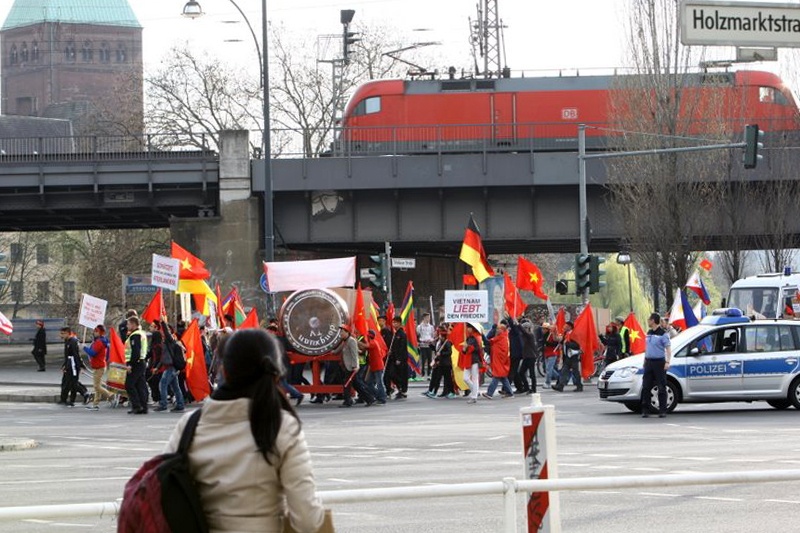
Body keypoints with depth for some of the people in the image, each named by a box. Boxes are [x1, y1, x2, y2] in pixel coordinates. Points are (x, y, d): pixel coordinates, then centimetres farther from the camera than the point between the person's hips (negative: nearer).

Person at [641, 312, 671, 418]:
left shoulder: (663, 334, -7)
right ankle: (645, 410, 8)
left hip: (659, 362, -7)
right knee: (646, 387, 4)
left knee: (661, 388, -3)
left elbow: (668, 349, -11)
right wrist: (645, 360, 19)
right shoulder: (649, 333, 15)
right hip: (649, 362, 7)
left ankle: (662, 411, 0)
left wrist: (667, 362, -20)